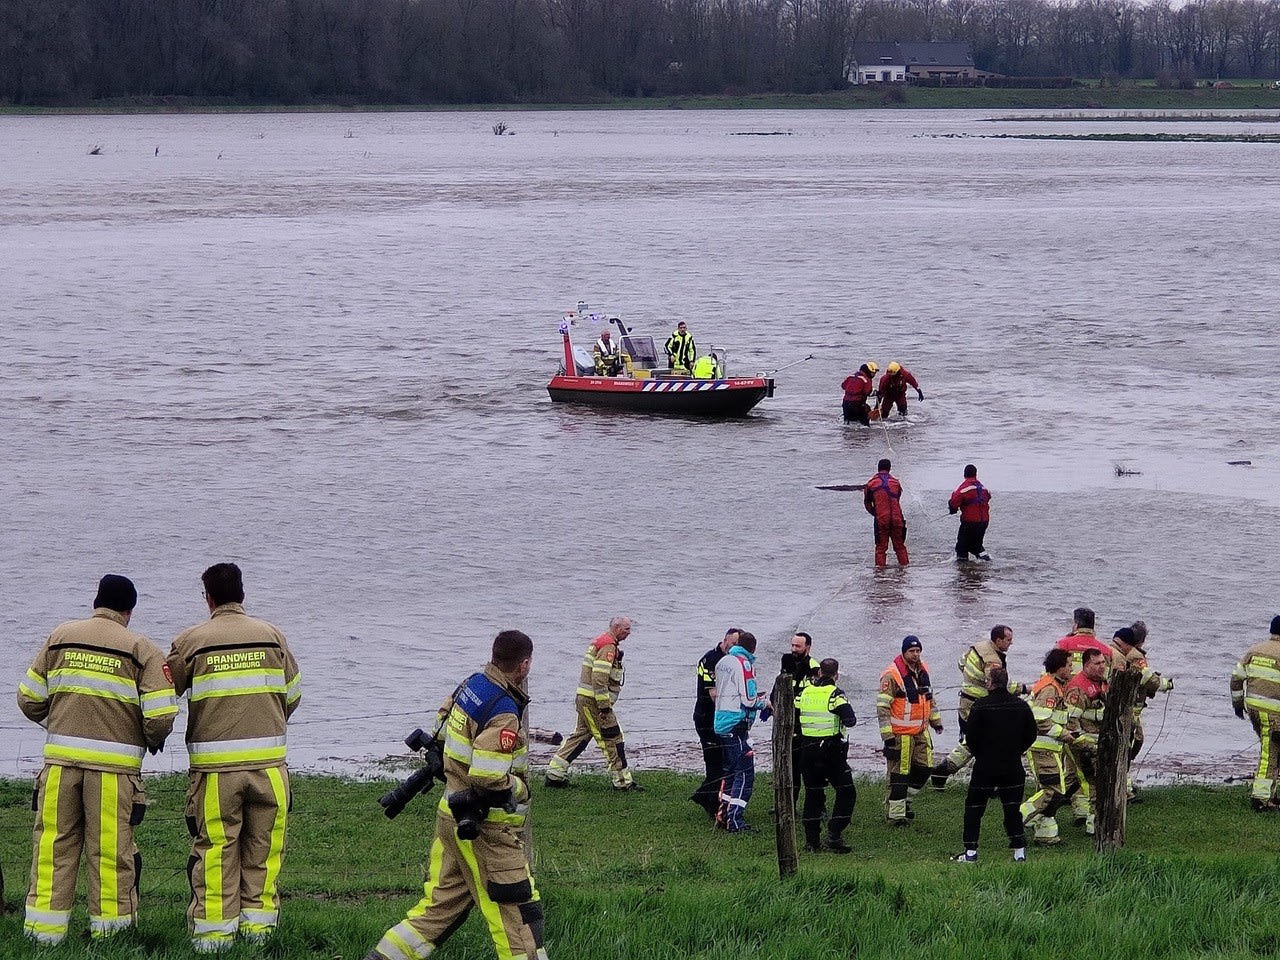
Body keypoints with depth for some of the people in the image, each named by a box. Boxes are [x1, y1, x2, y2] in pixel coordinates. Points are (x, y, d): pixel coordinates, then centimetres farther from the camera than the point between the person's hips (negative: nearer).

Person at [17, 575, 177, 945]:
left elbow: (29, 699, 10)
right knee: (110, 850, 5)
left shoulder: (60, 638, 9)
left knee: (53, 845, 7)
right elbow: (160, 717, -7)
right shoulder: (141, 650, 0)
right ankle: (108, 928, 9)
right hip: (114, 765, -2)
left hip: (60, 760, 2)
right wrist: (153, 741, 14)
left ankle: (44, 928, 6)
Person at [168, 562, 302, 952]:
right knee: (263, 847, 11)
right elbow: (292, 695, 13)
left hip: (215, 765, -2)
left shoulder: (191, 641, -1)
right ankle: (258, 921, 13)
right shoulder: (273, 636, 5)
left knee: (215, 849, 3)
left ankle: (213, 930, 3)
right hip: (269, 760, 2)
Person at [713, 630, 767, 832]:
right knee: (745, 773, -6)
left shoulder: (722, 662, 14)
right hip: (737, 724, -9)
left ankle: (724, 815, 20)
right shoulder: (744, 664, -13)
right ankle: (735, 820, -11)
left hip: (721, 724, 9)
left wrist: (755, 698, 20)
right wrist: (763, 702, 5)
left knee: (730, 770, 18)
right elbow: (749, 699, -17)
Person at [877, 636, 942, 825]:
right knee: (899, 773, -3)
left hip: (921, 731, 8)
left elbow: (929, 697, 25)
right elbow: (882, 706, -16)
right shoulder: (892, 674, -16)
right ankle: (895, 813, 5)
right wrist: (887, 734, -19)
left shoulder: (923, 670, 9)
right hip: (900, 733, -8)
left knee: (924, 768, 9)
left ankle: (903, 801, 27)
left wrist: (935, 720, 26)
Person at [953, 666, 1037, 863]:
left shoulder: (981, 706, -12)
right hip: (1013, 768, 3)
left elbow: (971, 737, -11)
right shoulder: (1021, 706, 1)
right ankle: (1019, 852, 6)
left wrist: (979, 754, 8)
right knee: (1013, 809, 11)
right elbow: (1031, 735, 7)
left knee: (973, 809, 7)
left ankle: (970, 852, 3)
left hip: (985, 767, -3)